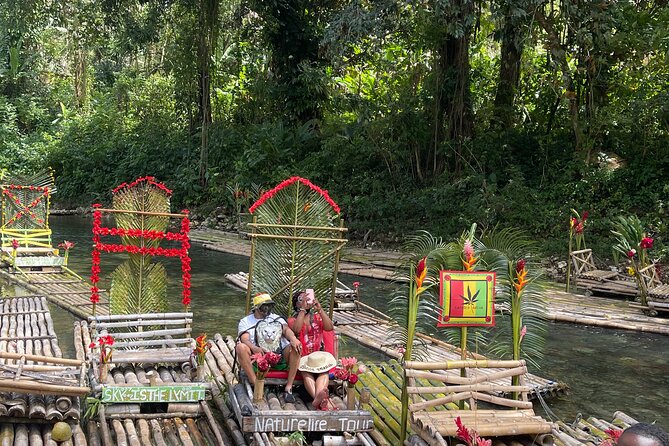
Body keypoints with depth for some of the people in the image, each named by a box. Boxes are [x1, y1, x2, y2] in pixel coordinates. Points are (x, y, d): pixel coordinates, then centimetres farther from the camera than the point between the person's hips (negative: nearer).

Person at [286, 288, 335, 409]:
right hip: (301, 356, -2)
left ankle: (317, 397, -58)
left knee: (324, 371, -32)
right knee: (306, 373, -34)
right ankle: (317, 397, -60)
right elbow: (296, 329, -13)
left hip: (318, 355, 2)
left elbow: (330, 327, -1)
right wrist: (303, 309, -12)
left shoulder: (317, 317, 20)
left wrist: (319, 309, -7)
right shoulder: (292, 320, 13)